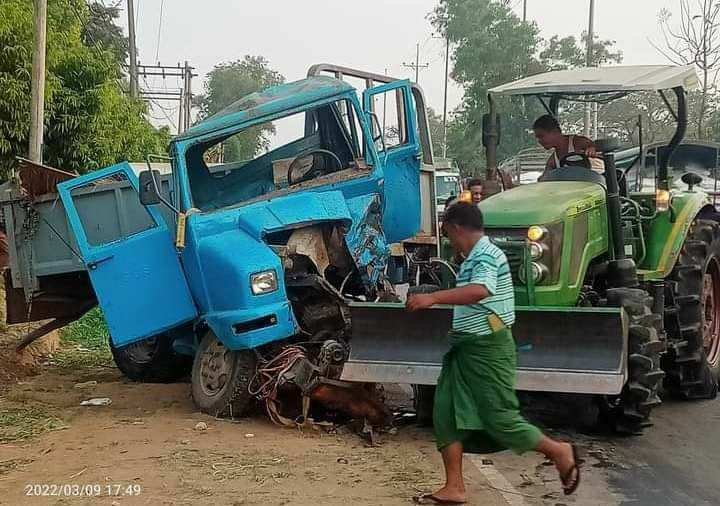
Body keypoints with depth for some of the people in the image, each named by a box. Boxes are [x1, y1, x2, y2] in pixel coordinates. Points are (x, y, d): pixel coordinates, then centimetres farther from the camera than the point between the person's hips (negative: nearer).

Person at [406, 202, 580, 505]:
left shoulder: (486, 255, -17)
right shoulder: (474, 258, 14)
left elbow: (480, 290, -38)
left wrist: (433, 297, -45)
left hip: (488, 348, -10)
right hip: (467, 347, 10)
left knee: (499, 418, -3)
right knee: (446, 413, 4)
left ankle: (560, 452, 17)